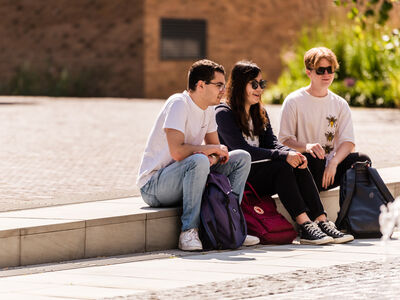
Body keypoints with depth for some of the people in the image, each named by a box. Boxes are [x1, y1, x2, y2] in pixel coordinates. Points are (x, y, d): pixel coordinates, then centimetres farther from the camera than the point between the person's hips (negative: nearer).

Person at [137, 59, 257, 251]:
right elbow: (177, 151, -29)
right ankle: (189, 231, -29)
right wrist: (211, 150, -15)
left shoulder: (208, 109, 9)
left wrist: (215, 156, -12)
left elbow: (215, 147, 13)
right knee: (199, 161, -38)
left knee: (242, 158, 2)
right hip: (153, 184, -9)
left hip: (183, 181, 9)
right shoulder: (178, 104, -19)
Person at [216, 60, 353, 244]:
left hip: (260, 171, 7)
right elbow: (243, 150, -18)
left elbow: (272, 143, 9)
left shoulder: (260, 113, 20)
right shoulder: (224, 113, -7)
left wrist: (292, 153, -15)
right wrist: (283, 156, -24)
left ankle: (321, 221, -31)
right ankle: (305, 226, -39)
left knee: (298, 166, -19)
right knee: (282, 166, -29)